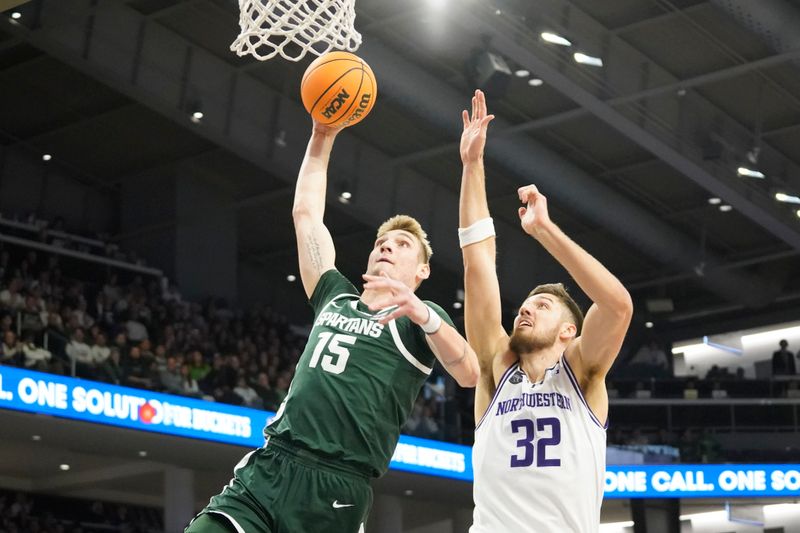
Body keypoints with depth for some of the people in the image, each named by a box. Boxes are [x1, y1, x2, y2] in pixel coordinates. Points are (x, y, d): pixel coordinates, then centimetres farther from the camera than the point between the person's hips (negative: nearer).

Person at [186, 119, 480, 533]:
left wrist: (422, 314, -26)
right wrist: (322, 137, 27)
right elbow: (306, 213, 29)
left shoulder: (422, 318, 9)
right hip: (263, 470, 4)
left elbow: (469, 374, -10)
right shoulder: (334, 298, 24)